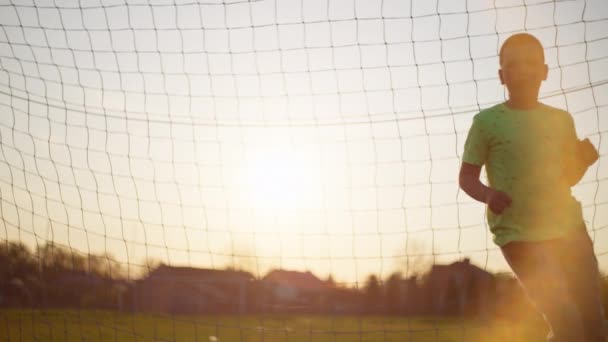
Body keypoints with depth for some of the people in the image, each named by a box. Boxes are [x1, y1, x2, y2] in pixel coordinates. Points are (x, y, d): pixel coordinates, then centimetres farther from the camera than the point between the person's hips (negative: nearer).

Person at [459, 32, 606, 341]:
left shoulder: (561, 119, 10)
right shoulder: (487, 121, -3)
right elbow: (467, 177, 1)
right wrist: (488, 194, -20)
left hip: (569, 228, 5)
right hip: (520, 235, -5)